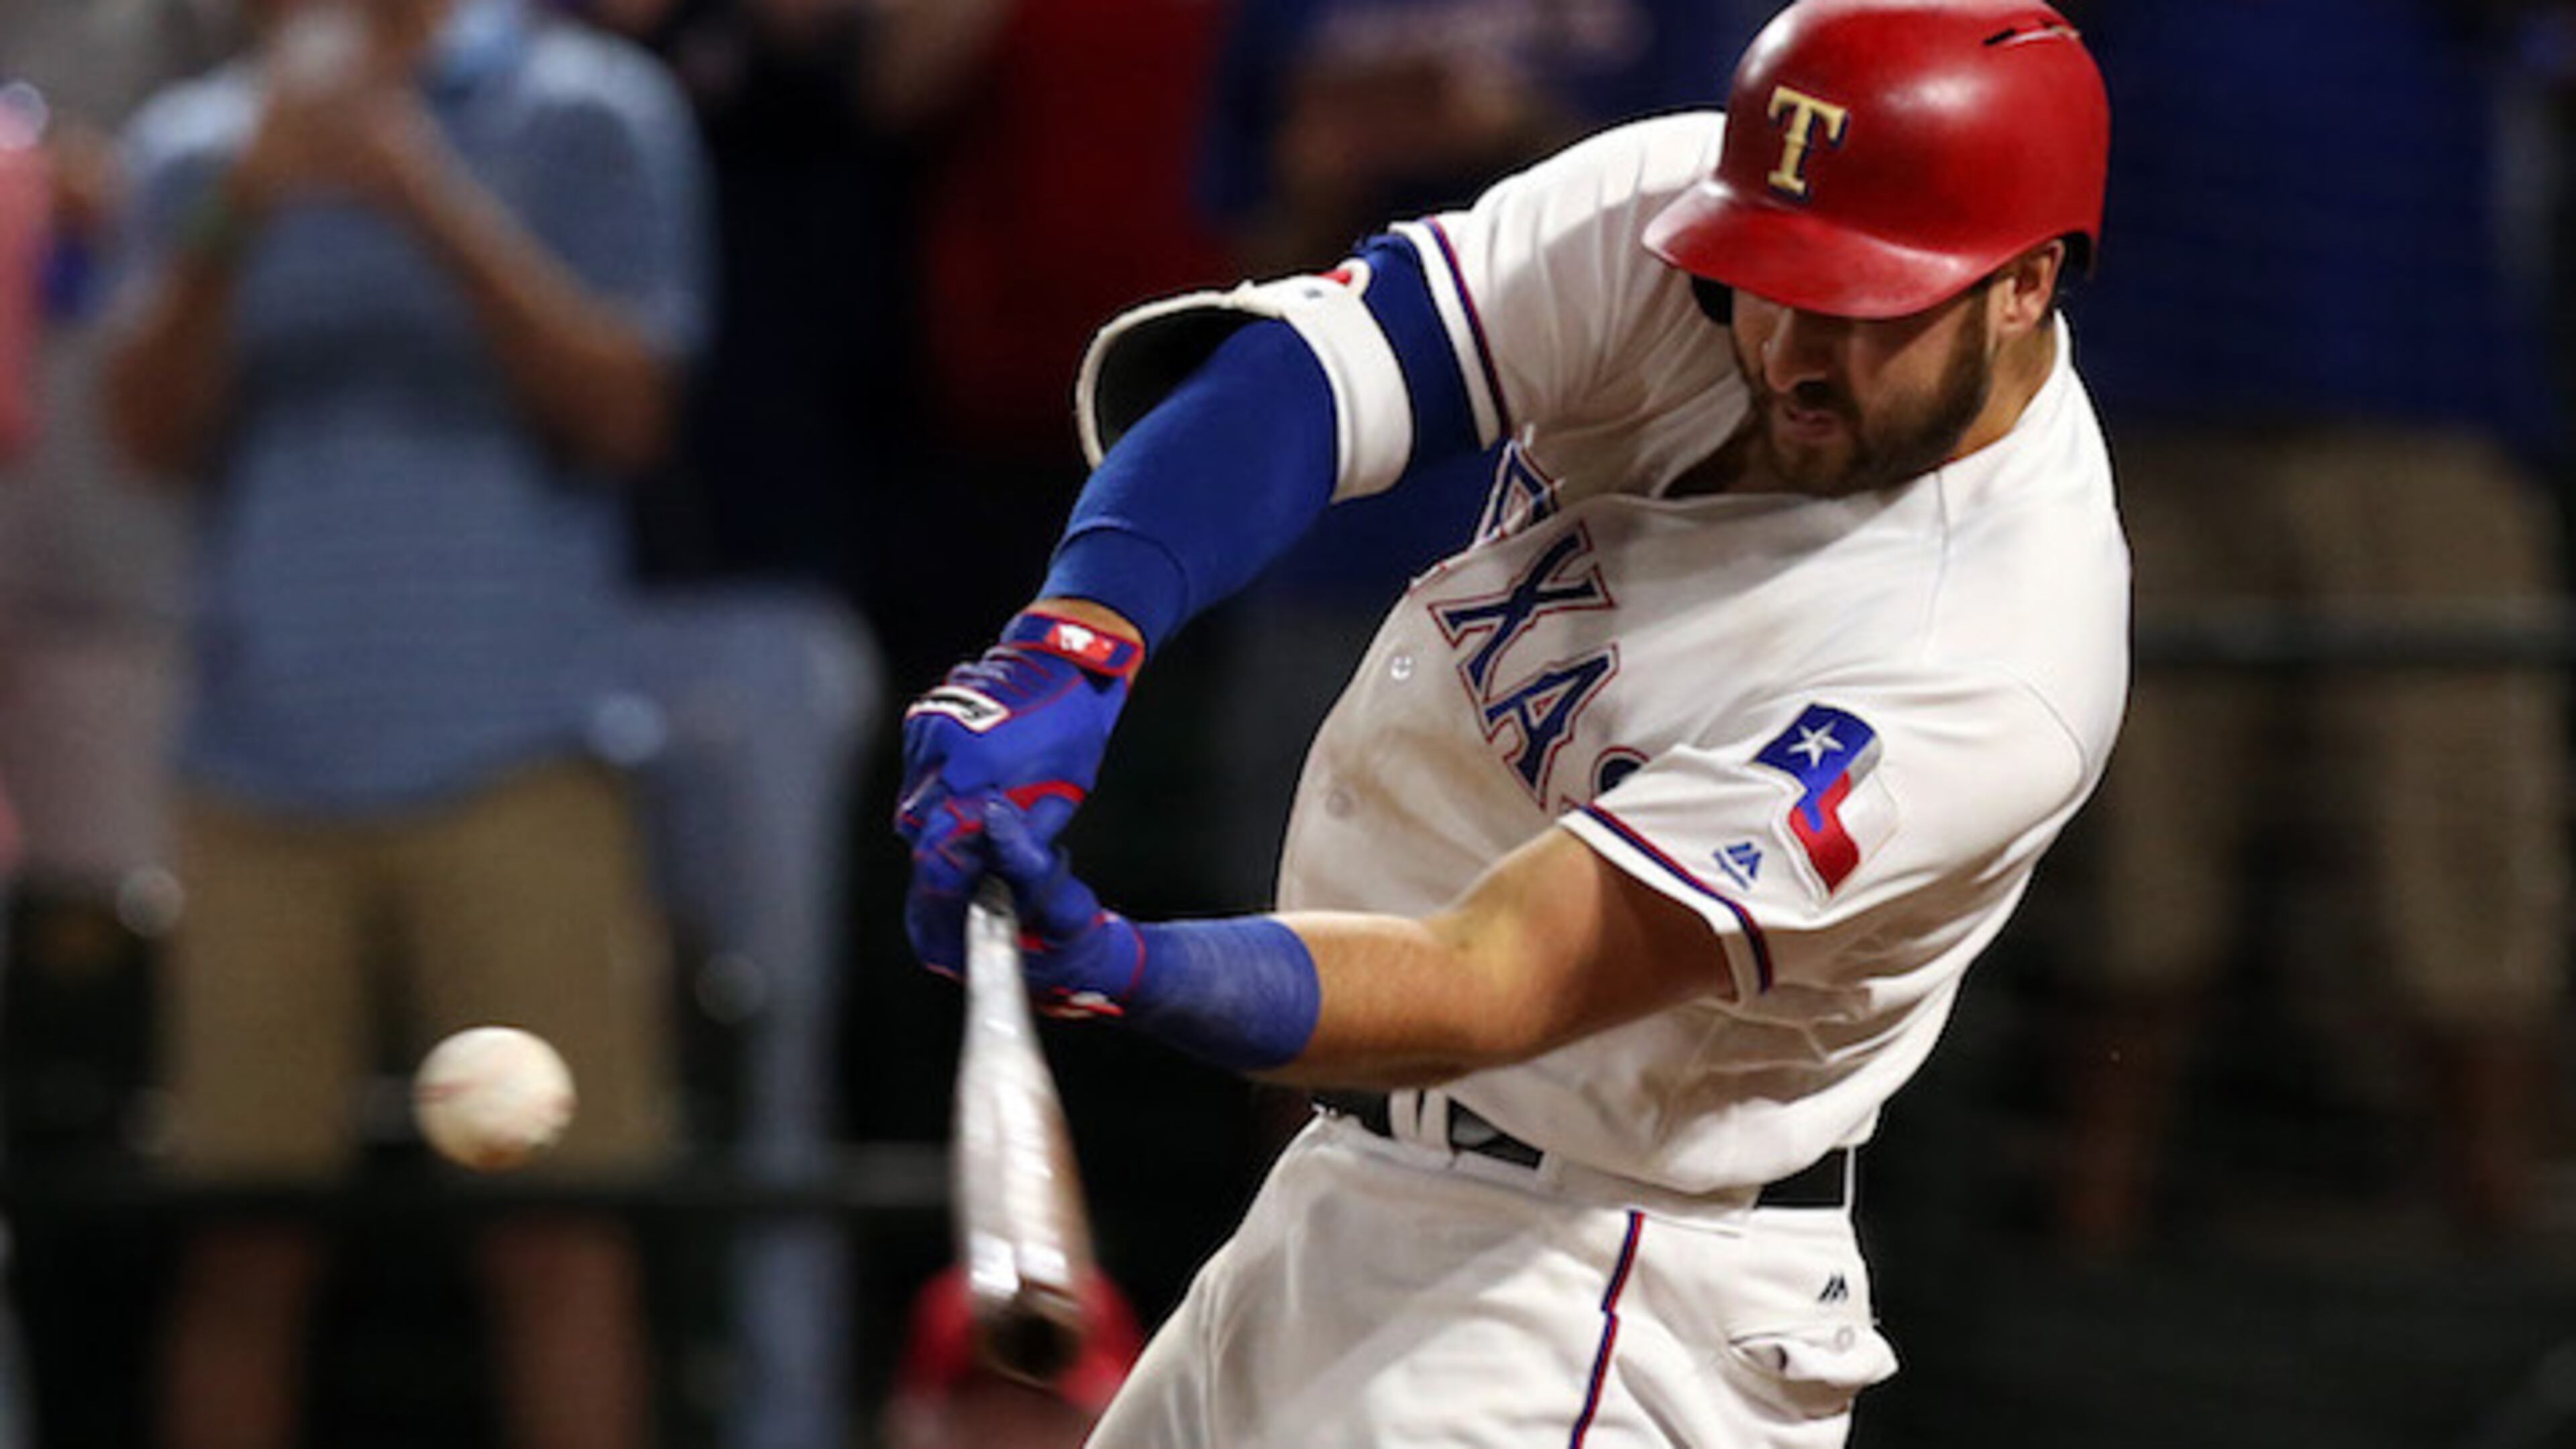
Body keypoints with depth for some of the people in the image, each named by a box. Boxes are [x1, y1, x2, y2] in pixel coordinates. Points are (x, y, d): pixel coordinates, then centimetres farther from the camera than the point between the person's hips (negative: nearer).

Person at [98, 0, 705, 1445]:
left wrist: (429, 201, -16)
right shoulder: (194, 146, 14)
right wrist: (236, 216, -14)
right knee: (240, 1253, 1)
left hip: (515, 764, -3)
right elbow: (153, 427, 2)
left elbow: (623, 408, -5)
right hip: (262, 765, 3)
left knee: (561, 1239, -8)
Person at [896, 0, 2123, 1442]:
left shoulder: (1995, 682, -28)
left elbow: (1493, 988, -32)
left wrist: (1118, 968, -47)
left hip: (1603, 1319, -7)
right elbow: (1299, 366, -19)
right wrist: (1073, 644, -38)